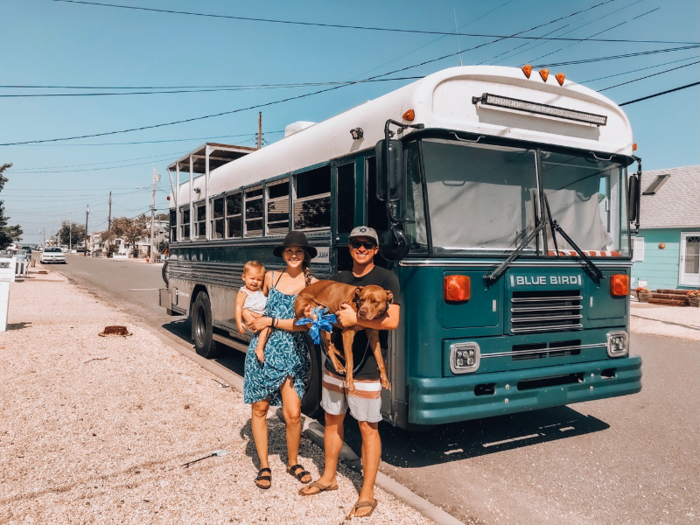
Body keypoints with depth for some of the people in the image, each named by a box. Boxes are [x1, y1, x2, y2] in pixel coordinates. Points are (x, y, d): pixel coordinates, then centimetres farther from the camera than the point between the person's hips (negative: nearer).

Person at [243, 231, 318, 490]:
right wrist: (256, 322, 2)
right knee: (260, 409, 8)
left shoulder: (311, 284, -4)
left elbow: (306, 323, -12)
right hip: (262, 349, 2)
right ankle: (264, 466, 25)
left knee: (293, 413, -3)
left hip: (292, 352, -2)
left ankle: (293, 462, 23)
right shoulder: (271, 277, 5)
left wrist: (270, 321, -11)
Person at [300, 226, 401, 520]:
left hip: (365, 367, -6)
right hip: (334, 362, 6)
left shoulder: (385, 279, -7)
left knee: (368, 428, 2)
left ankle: (367, 493, 15)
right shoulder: (338, 279, 11)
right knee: (333, 420, 17)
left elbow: (392, 321, -17)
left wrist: (355, 319, -23)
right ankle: (329, 477, 36)